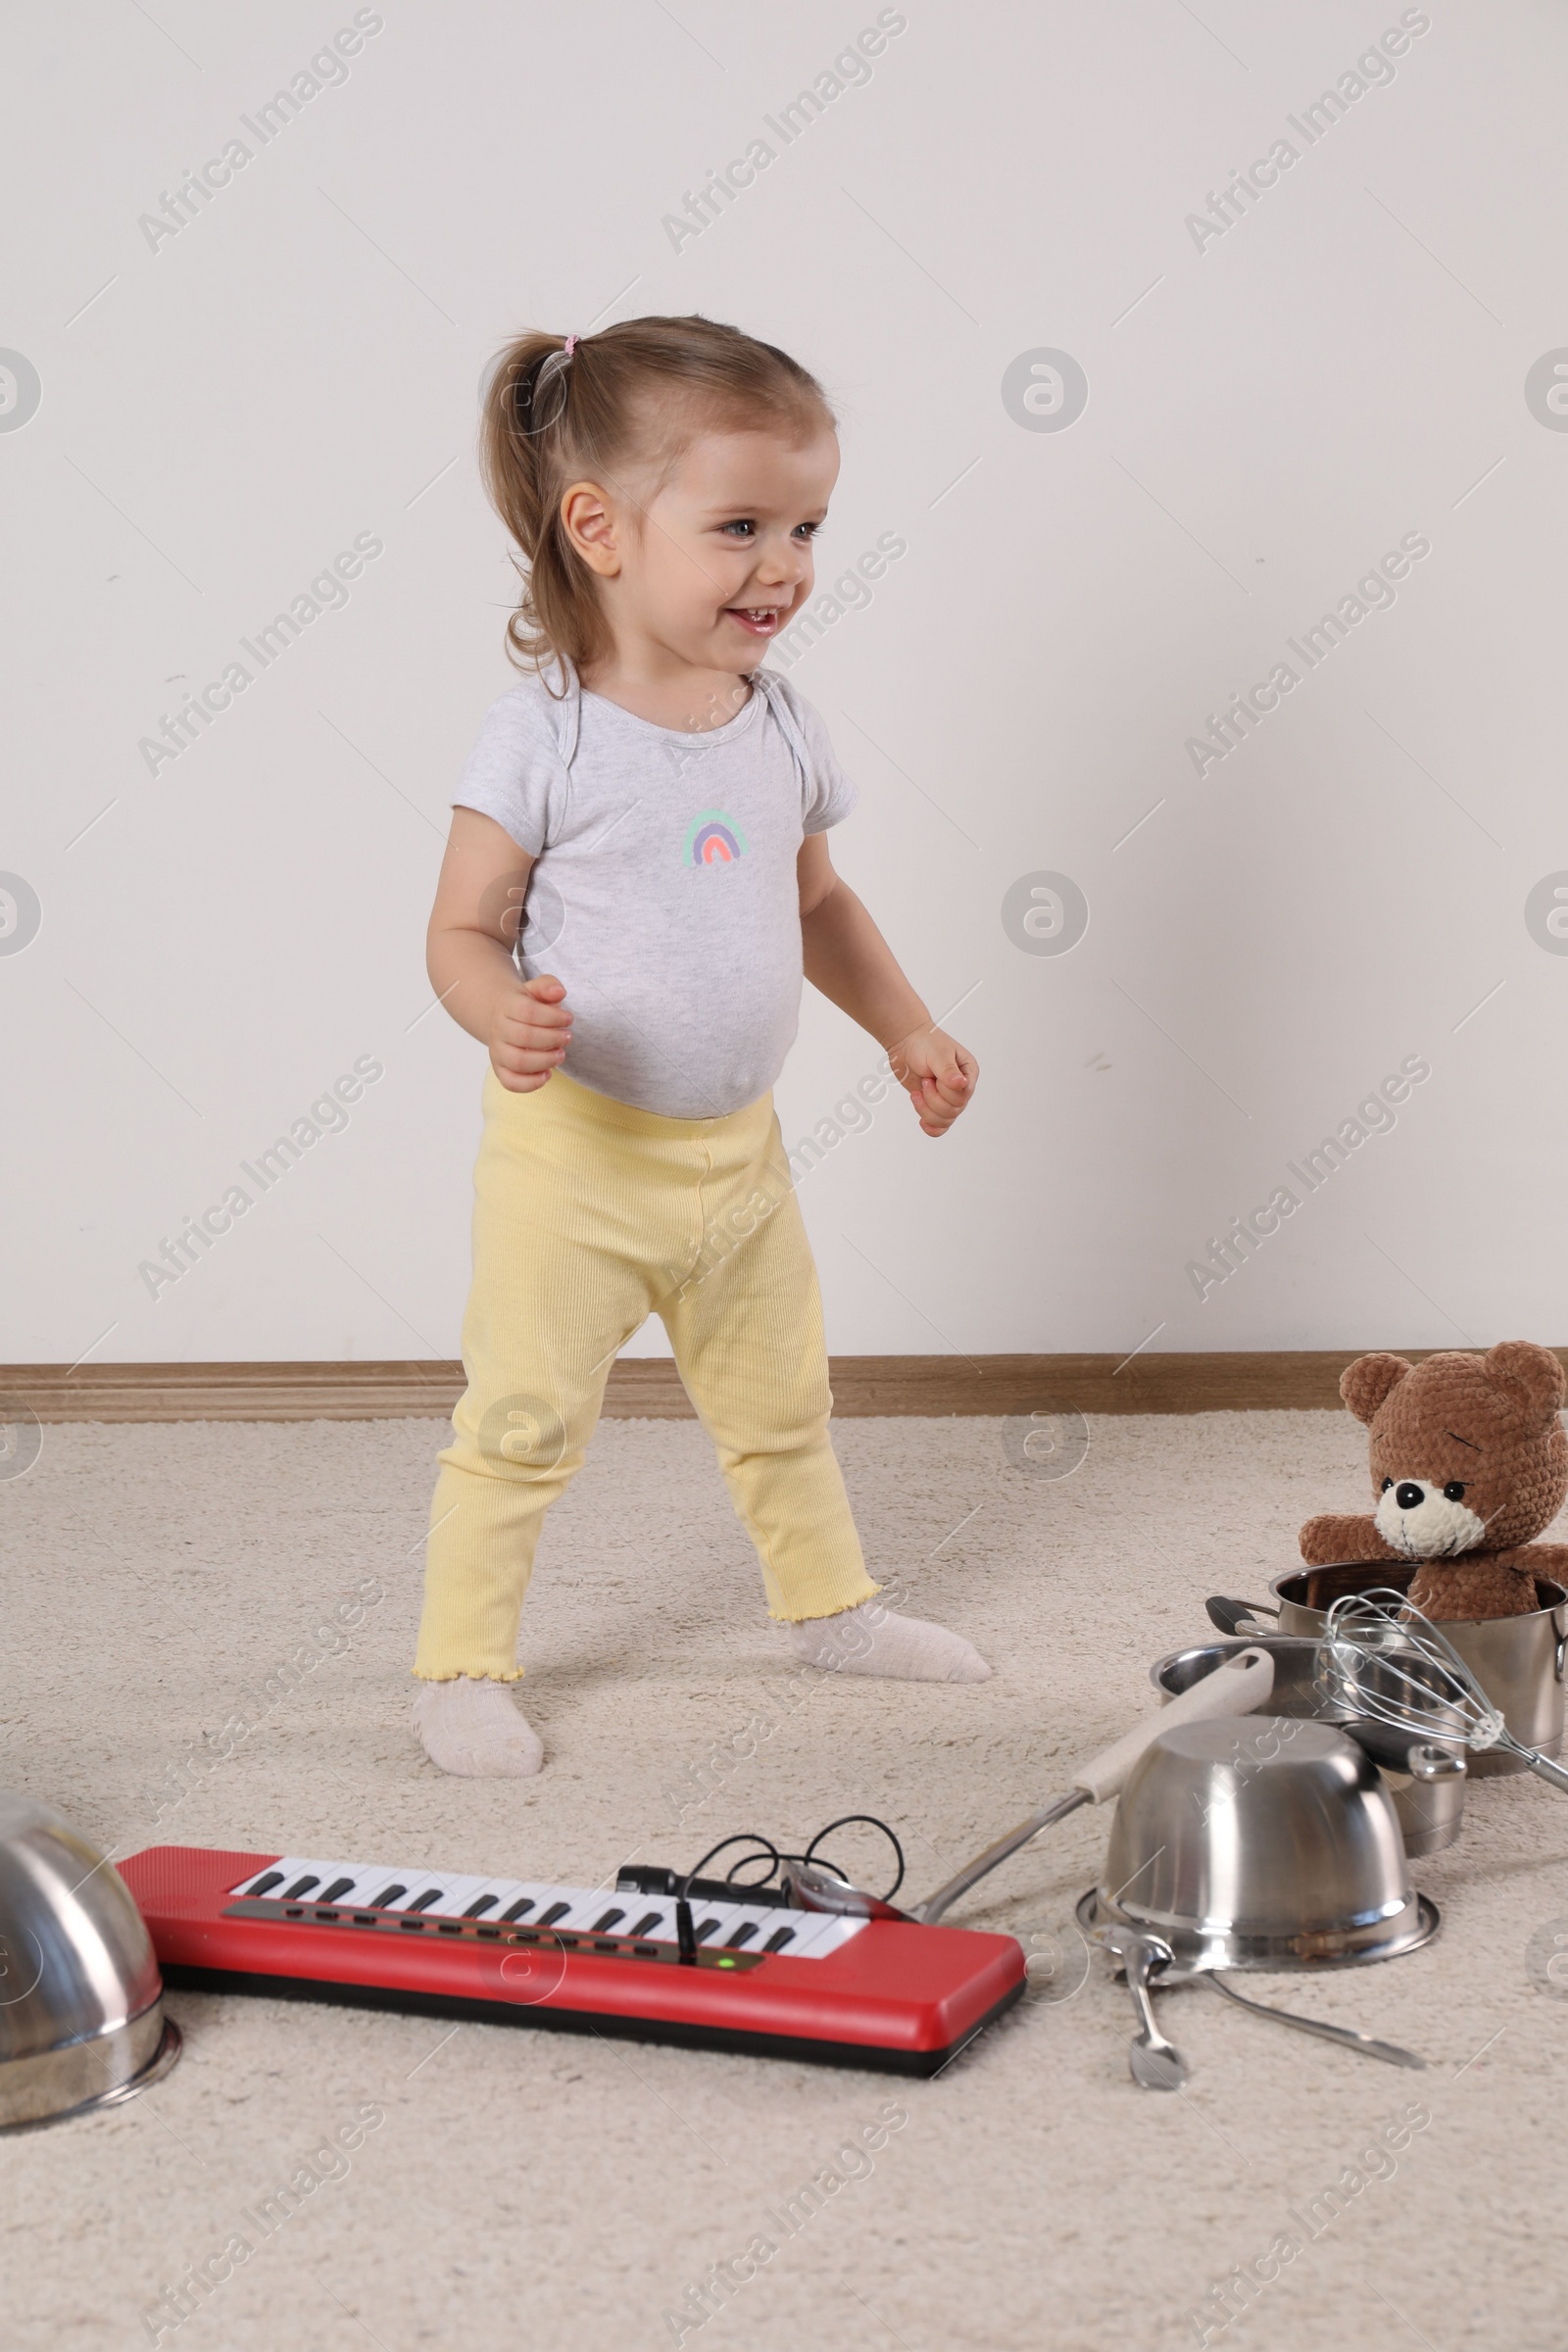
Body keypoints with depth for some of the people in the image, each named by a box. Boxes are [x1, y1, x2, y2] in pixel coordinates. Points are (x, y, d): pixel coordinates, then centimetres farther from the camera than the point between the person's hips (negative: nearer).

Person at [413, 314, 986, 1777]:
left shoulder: (783, 729, 2)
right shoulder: (543, 738, -17)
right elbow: (463, 929, -14)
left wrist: (907, 1031, 14)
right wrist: (504, 1015, -34)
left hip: (736, 1147, 6)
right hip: (573, 1152, -6)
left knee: (782, 1399, 22)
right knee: (523, 1422, 2)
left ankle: (830, 1604, 42)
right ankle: (459, 1666, 18)